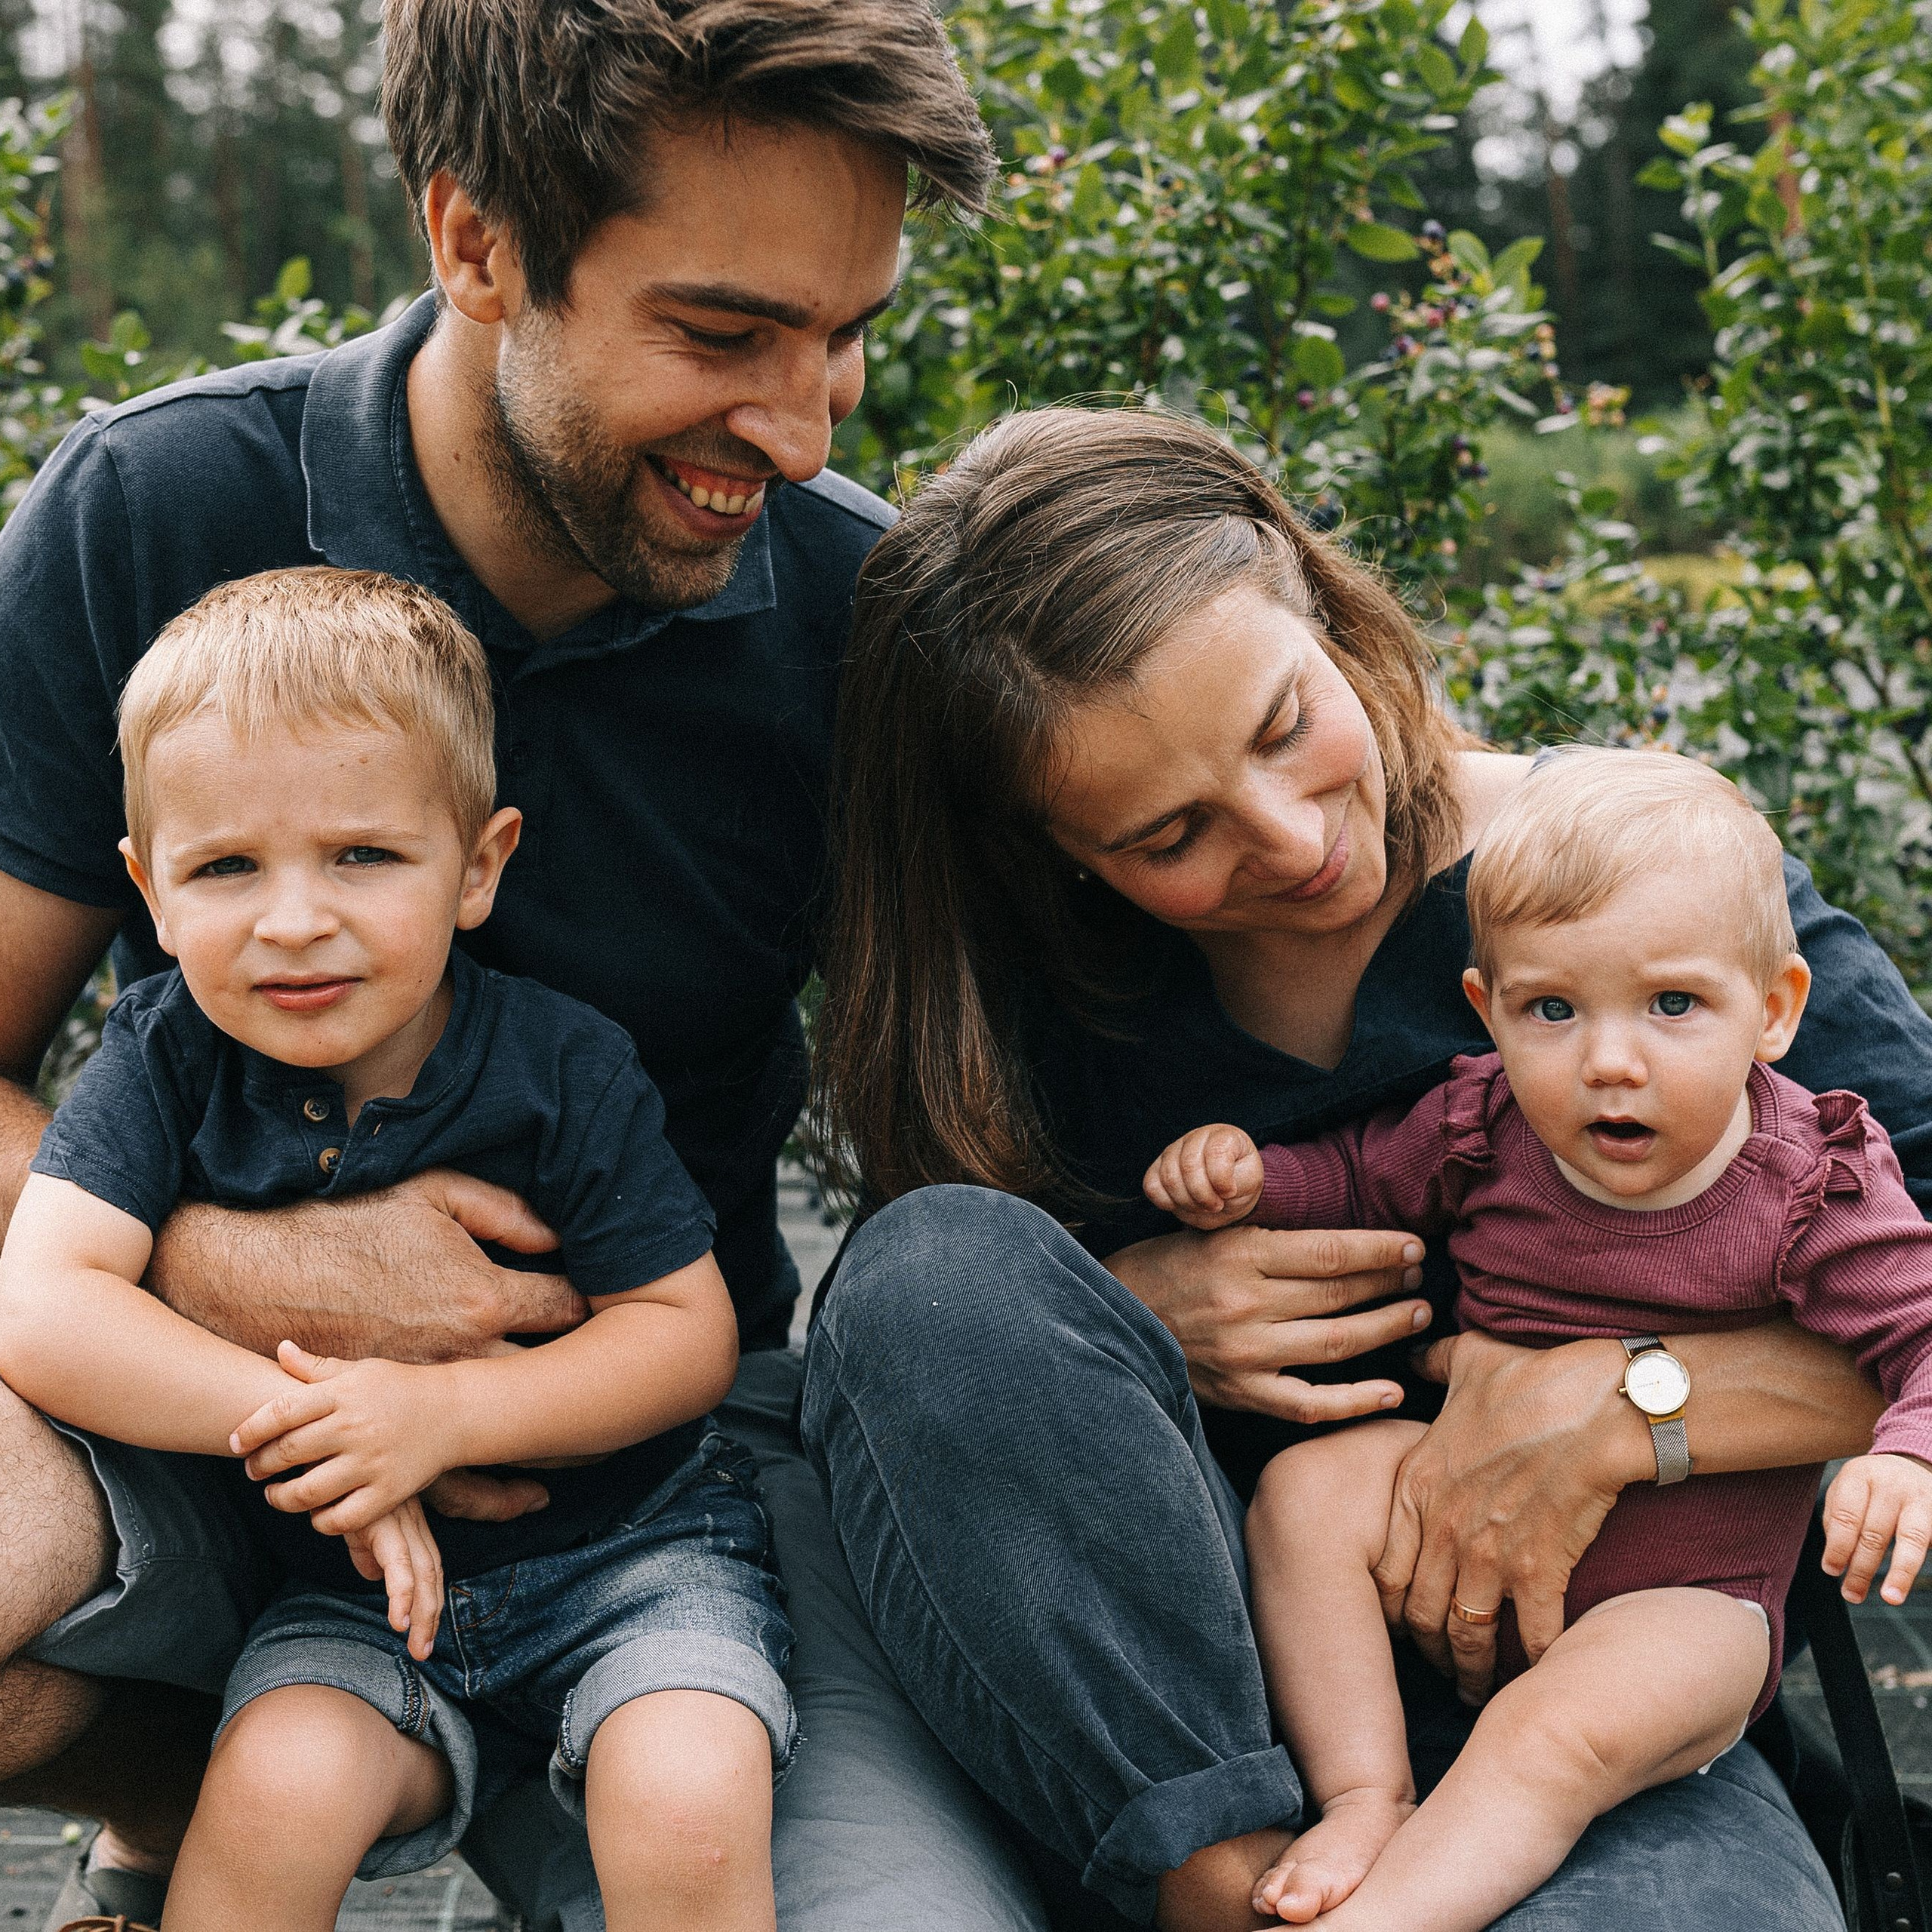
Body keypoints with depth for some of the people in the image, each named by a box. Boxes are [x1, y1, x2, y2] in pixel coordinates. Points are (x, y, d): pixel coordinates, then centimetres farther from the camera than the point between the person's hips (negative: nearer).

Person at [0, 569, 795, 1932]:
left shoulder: (561, 1070, -13)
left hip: (632, 1537, -1)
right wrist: (295, 1416, -27)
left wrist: (447, 1411, -26)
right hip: (366, 1572, 2)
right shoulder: (169, 1059, -9)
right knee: (278, 1793, -25)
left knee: (688, 1817, -24)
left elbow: (691, 1332, -11)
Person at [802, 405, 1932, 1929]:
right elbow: (908, 1346, 8)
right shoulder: (1029, 968, -2)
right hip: (1154, 1666, 3)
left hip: (1537, 1659, -3)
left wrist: (1615, 1408, -20)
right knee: (937, 1269, -28)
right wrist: (1117, 1319, -12)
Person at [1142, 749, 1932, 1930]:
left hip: (1690, 1590, -4)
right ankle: (1367, 1801, -15)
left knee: (1558, 1735, -29)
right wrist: (1248, 1177, -11)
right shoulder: (1484, 1128, -7)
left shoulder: (1813, 1193, -17)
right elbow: (1362, 1175, 11)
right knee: (1308, 1488, -16)